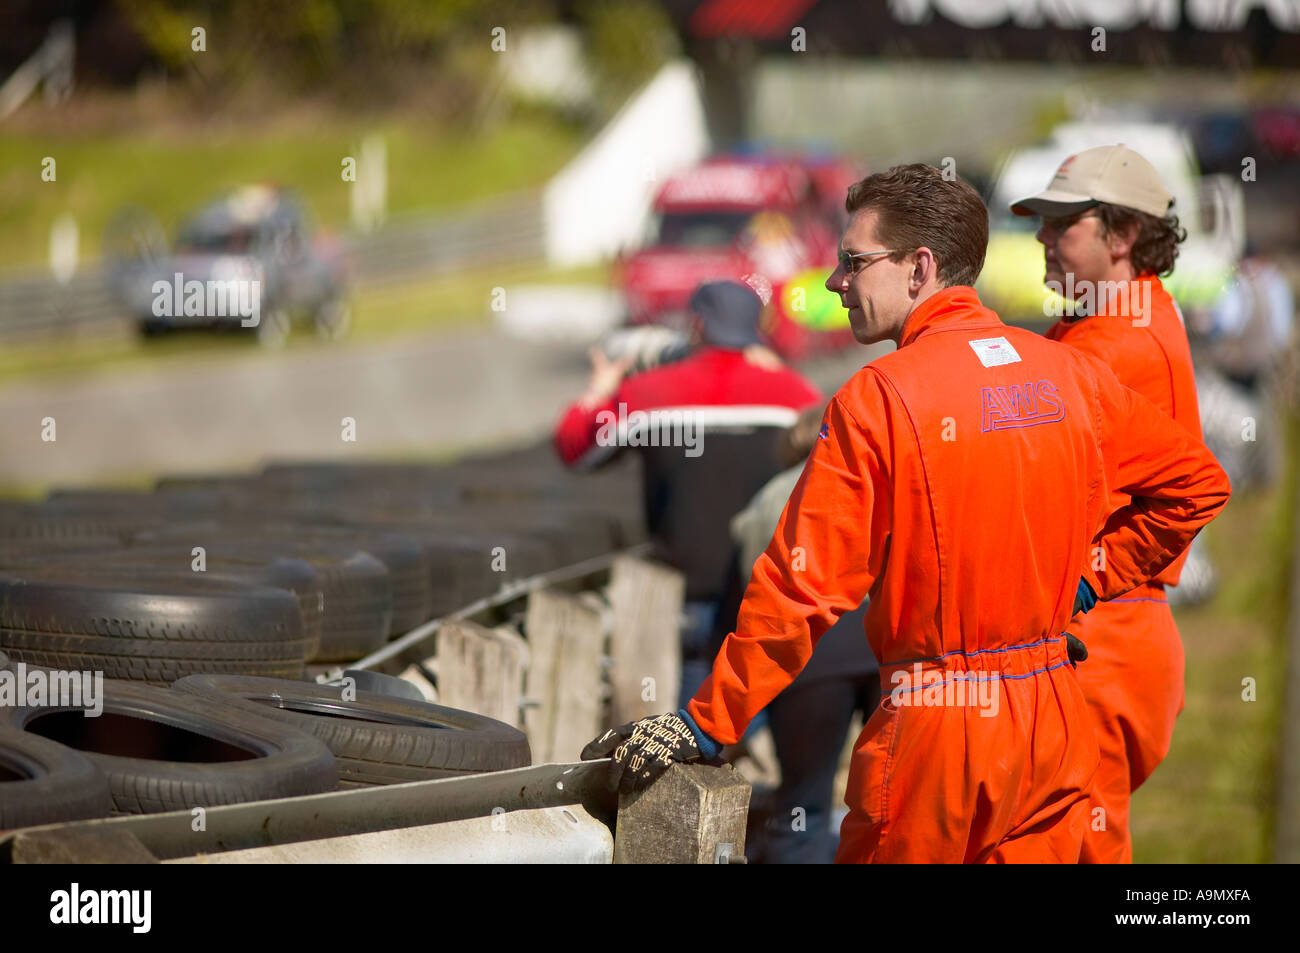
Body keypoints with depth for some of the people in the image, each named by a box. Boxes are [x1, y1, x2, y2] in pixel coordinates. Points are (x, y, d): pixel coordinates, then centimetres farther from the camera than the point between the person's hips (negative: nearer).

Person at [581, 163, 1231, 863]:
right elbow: (1197, 484, 10)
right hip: (1054, 715, 6)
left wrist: (704, 726, -10)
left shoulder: (877, 400, -13)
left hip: (936, 729, -5)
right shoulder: (1069, 373, 4)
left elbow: (803, 585, -14)